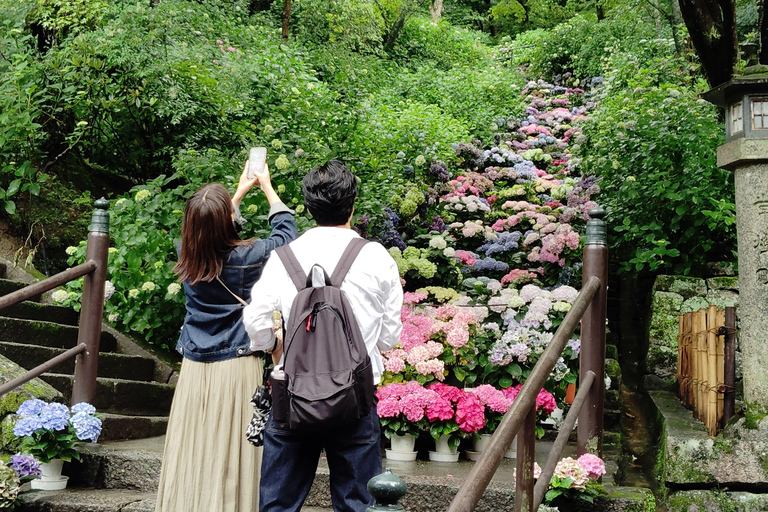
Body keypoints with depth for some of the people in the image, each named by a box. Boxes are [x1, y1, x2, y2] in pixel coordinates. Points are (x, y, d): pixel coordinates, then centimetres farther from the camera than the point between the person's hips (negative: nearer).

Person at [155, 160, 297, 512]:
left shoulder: (187, 255, -3)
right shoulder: (248, 257, -13)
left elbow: (213, 233, 21)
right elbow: (286, 231, 6)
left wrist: (241, 191, 29)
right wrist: (267, 188, 19)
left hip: (195, 366, 4)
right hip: (237, 367, -4)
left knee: (192, 452, 11)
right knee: (232, 454, 3)